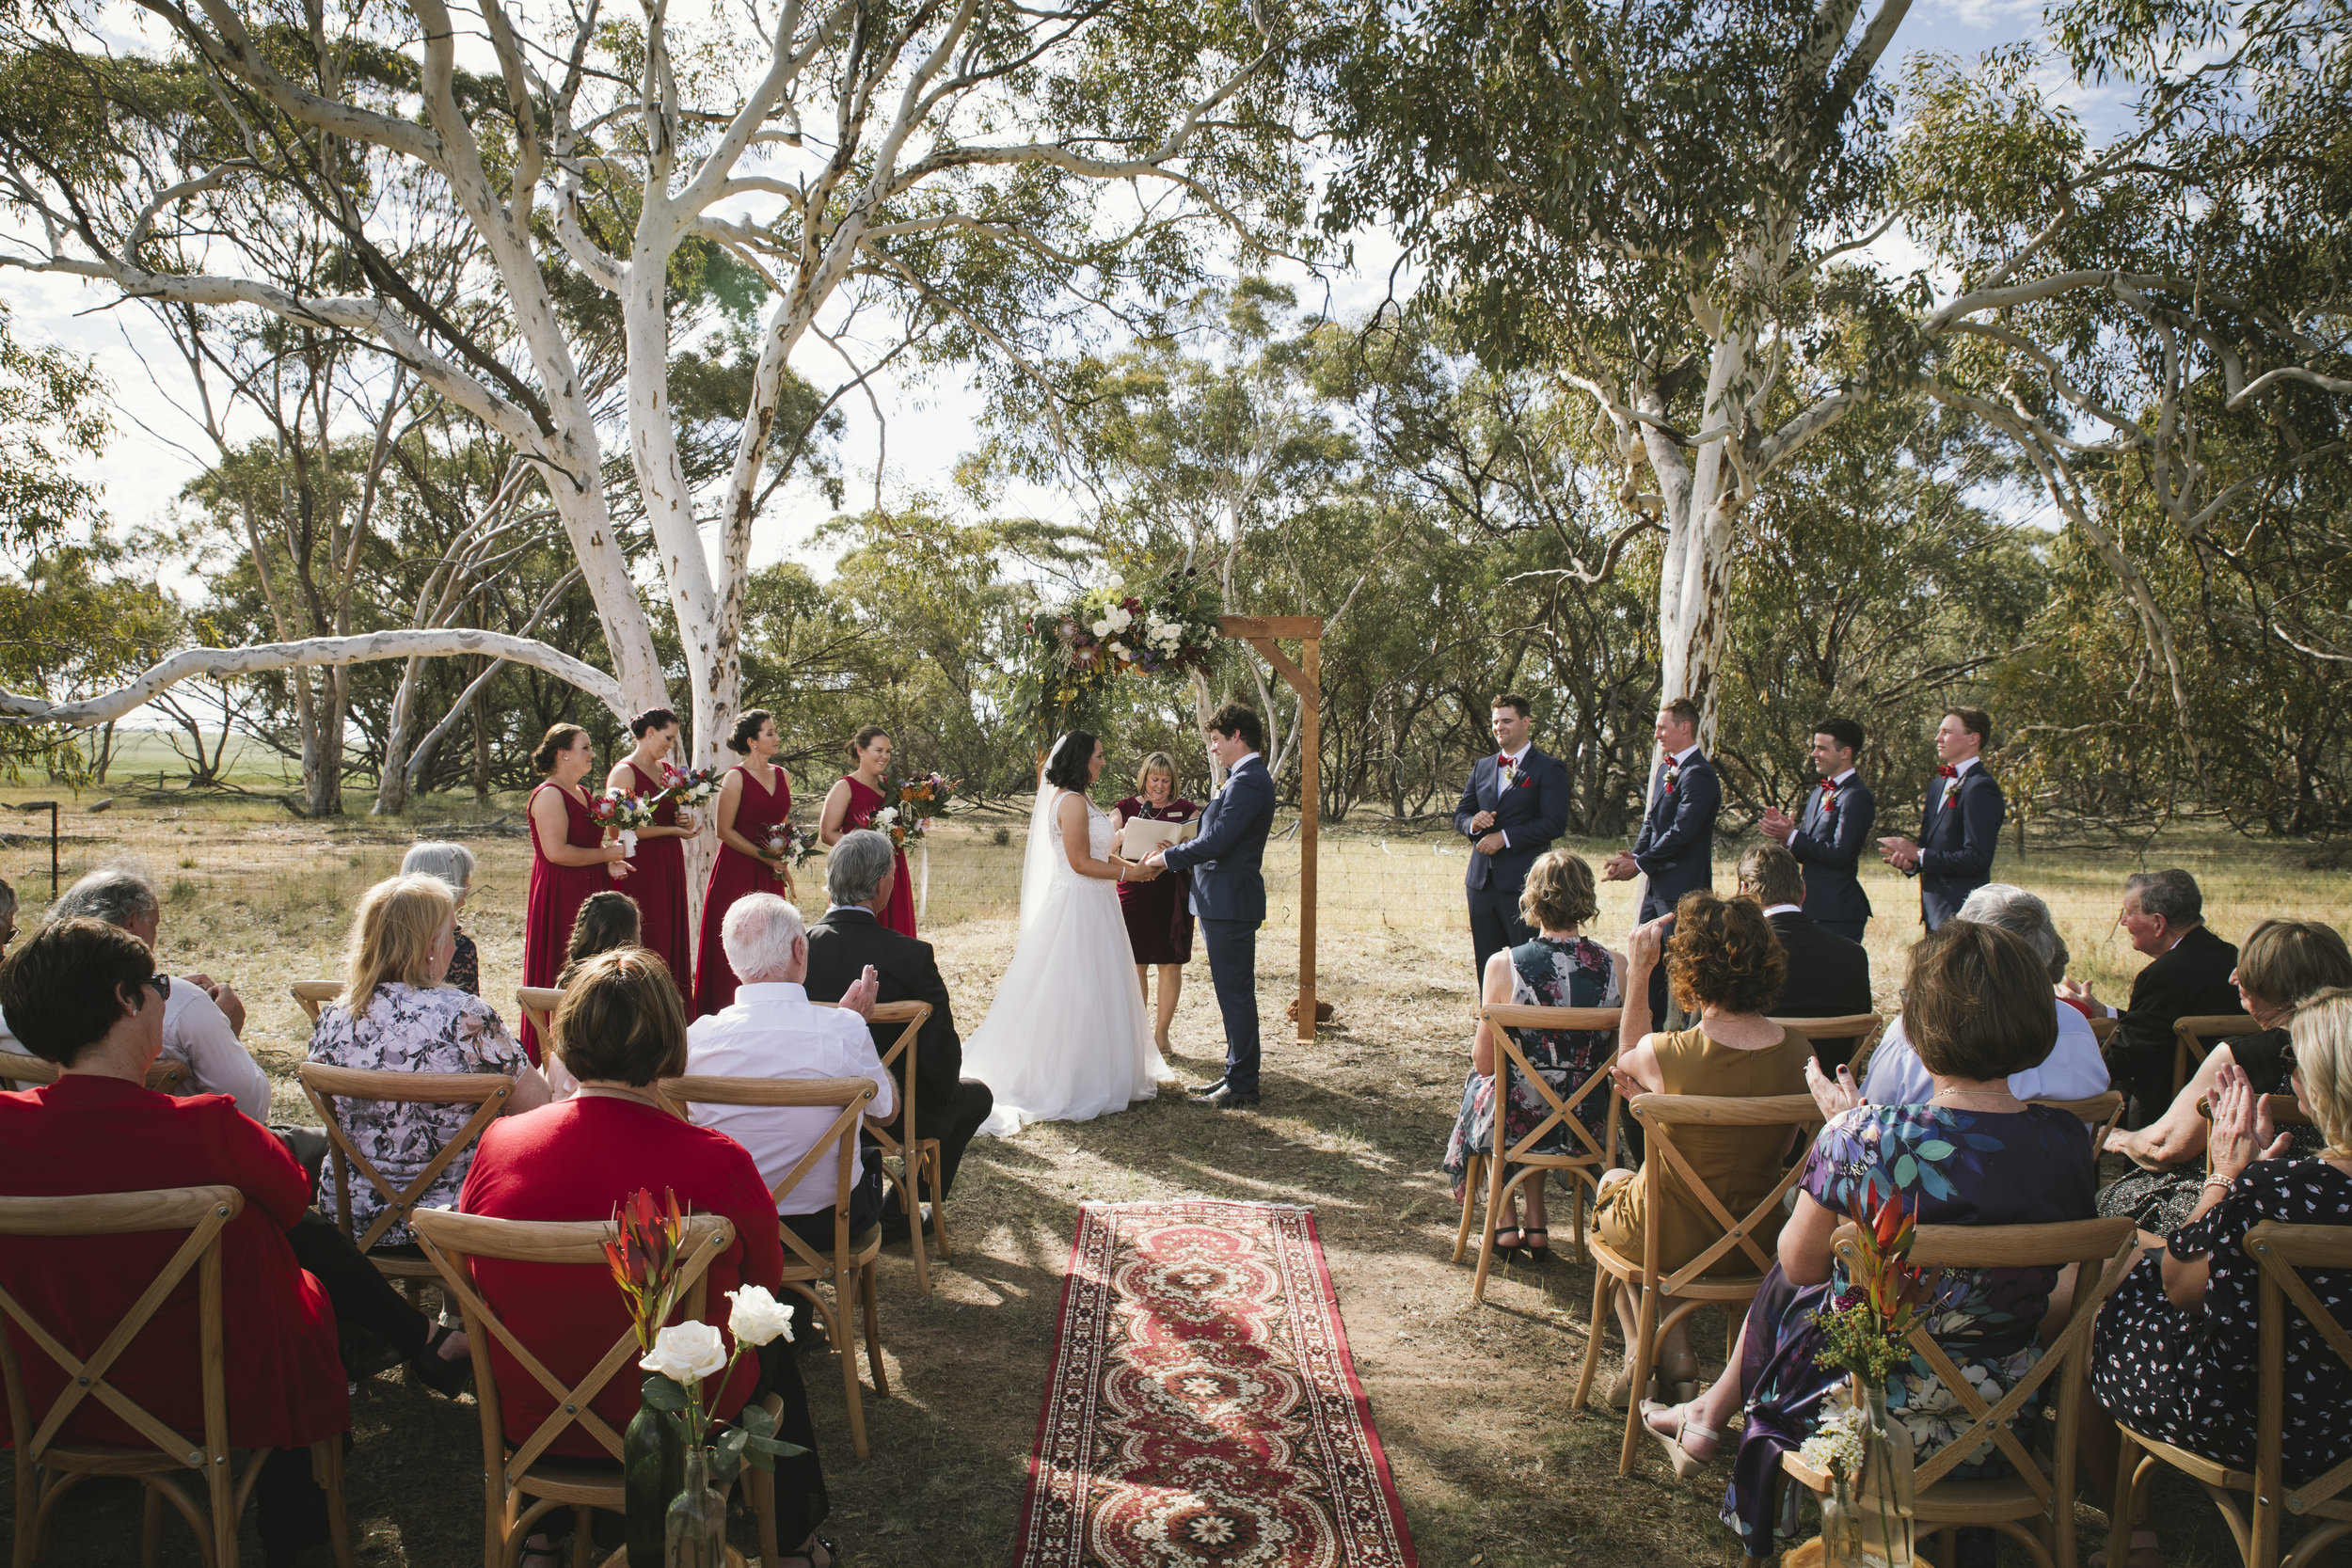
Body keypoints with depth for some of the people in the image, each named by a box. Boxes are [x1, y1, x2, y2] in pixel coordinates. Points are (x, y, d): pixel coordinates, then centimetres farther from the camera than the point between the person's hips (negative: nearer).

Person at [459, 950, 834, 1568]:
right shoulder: (719, 1163, -26)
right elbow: (765, 1282, -8)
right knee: (774, 1336, 26)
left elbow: (478, 1272, 3)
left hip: (527, 1420, 3)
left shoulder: (498, 1145, -16)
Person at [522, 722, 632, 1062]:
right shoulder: (549, 794, -13)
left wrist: (608, 866, 8)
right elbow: (556, 852, -22)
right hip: (560, 896, -9)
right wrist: (607, 855, -14)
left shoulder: (581, 793, 16)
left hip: (587, 892, 9)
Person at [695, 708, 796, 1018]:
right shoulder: (736, 778, -8)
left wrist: (784, 864, 6)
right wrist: (764, 856, -12)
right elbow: (724, 831, -10)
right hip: (736, 870, -6)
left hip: (770, 875, 6)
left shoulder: (781, 776, 11)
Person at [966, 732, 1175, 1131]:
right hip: (1078, 906, -10)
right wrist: (1128, 872, -10)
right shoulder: (1073, 802, -16)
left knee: (1090, 990, 14)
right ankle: (1076, 1082, 4)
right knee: (1079, 991, -3)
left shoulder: (1074, 799, 15)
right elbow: (1081, 862, -19)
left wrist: (1134, 865, 7)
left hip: (1089, 904, 10)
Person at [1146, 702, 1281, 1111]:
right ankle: (1237, 1075, 25)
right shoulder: (1247, 779, 16)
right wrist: (1180, 852, 10)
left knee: (1235, 996, -4)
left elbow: (1216, 842, -22)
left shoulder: (1247, 782, -17)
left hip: (1230, 905, -11)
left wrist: (1167, 857, -10)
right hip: (1224, 902, 11)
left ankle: (1241, 1088, 4)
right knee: (1234, 994, 16)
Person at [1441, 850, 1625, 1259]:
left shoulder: (1504, 966, -16)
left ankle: (1505, 1222, 36)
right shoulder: (1616, 966, -9)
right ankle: (1535, 1225, 36)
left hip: (1516, 1124, -3)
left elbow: (1484, 1062, -9)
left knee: (1479, 1083, 32)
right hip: (1588, 1127, 3)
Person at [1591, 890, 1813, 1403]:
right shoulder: (1800, 1054, -14)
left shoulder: (1666, 1055, -28)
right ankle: (1675, 1349, 32)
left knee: (1612, 1182, 31)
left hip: (1671, 1240, -4)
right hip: (1757, 1245, 4)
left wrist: (1638, 973, 0)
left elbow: (1626, 1059, 0)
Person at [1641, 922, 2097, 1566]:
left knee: (1784, 1289, 25)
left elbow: (1800, 1264, -10)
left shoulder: (1864, 1137, -27)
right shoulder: (2067, 1140, -13)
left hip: (1879, 1424, -4)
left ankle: (1709, 1418, 48)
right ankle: (1710, 1414, 47)